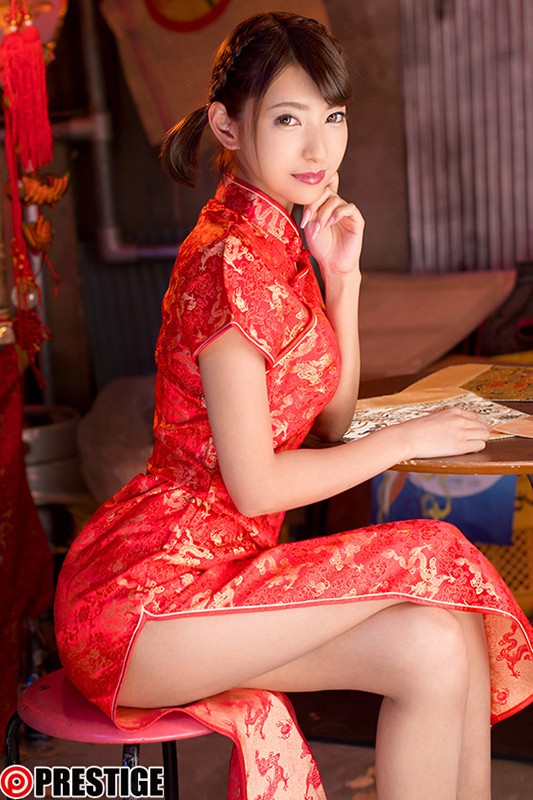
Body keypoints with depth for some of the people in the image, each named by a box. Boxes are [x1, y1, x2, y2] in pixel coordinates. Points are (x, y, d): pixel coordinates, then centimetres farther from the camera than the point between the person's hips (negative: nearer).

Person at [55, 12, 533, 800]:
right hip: (141, 594, -8)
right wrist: (407, 438, -6)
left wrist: (342, 278, 0)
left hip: (216, 563, 8)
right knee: (431, 650, -18)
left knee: (443, 643, -10)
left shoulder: (278, 244, 12)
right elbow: (255, 485, -18)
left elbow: (331, 421, 12)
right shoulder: (232, 263, -18)